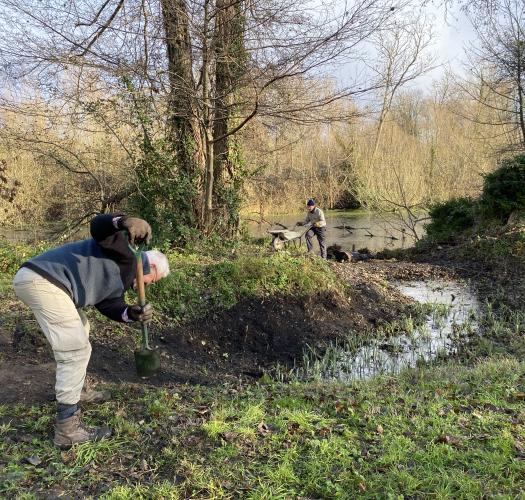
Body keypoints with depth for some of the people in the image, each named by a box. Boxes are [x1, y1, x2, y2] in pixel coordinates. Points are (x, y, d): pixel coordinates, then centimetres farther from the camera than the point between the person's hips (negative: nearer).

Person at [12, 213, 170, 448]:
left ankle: (74, 392, 44)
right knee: (76, 351, -7)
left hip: (37, 280, 12)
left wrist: (132, 313, -5)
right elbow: (98, 226, -17)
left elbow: (109, 305, 13)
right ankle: (67, 429, -1)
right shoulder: (126, 256, -2)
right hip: (44, 282, -12)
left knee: (79, 331, 29)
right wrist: (124, 222, -37)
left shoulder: (123, 278, 26)